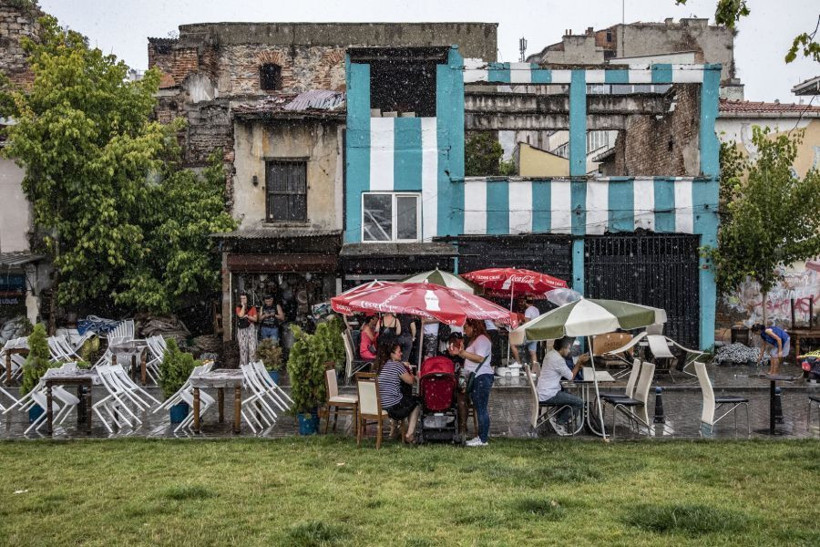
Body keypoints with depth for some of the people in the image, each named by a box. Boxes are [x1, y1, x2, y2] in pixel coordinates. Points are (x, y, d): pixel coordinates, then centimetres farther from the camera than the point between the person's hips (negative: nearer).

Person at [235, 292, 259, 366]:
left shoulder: (252, 307, 9)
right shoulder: (238, 308, 9)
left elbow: (255, 319, 2)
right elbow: (241, 315, -12)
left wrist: (247, 316, -9)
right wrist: (243, 306, -4)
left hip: (251, 328, 0)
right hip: (242, 329, 1)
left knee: (252, 348, -10)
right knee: (243, 348, -2)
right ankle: (243, 365, 3)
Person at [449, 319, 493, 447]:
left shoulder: (481, 339, -9)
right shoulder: (474, 340, 23)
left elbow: (480, 358, -20)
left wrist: (463, 352, -19)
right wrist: (458, 353, 14)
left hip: (482, 377, -11)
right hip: (477, 378, 11)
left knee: (481, 408, -10)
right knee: (479, 408, 10)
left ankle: (483, 439, -9)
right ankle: (482, 436, 12)